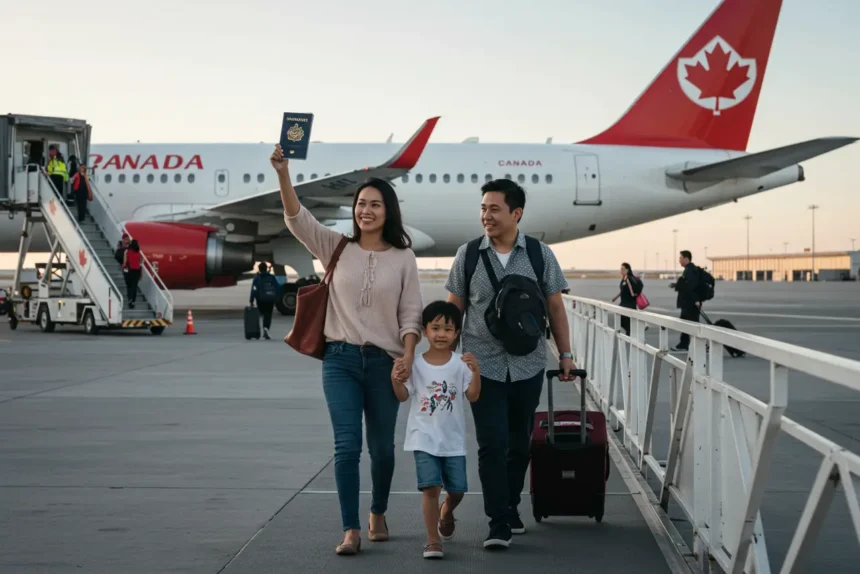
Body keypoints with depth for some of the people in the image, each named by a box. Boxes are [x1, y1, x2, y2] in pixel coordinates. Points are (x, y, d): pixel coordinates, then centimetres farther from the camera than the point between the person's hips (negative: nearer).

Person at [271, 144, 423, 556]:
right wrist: (283, 174, -24)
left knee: (381, 447, 11)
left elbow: (410, 313, 2)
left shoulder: (403, 257, 3)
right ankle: (351, 530, -6)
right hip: (340, 358, 0)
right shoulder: (336, 248, 3)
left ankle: (378, 514, 34)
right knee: (346, 445, -9)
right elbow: (297, 219, -10)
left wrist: (408, 356, -12)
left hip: (384, 361, 1)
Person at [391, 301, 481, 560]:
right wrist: (395, 379, -22)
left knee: (457, 489, 9)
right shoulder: (416, 364, -2)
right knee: (431, 488, -11)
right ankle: (433, 541, -1)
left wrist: (475, 371, -26)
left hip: (453, 439, 1)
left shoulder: (460, 363, -3)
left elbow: (473, 396, -10)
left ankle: (446, 512, 44)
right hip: (424, 438, -1)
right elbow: (403, 396, -2)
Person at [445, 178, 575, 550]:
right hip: (483, 365, -1)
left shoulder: (540, 254, 2)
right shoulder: (468, 254, 1)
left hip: (528, 365, 1)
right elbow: (453, 309, 6)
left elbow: (555, 307, 7)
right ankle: (498, 523, -5)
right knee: (492, 444, -7)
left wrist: (566, 354, 6)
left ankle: (510, 507, 29)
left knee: (519, 442, 11)